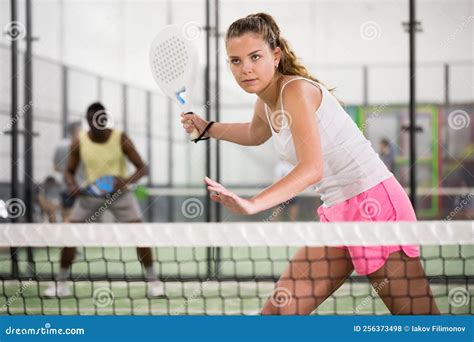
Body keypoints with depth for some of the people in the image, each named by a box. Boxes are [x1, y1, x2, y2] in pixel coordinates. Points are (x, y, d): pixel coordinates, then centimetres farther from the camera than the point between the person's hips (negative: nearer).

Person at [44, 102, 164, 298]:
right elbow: (69, 171, 2)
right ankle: (61, 283, 9)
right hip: (90, 194, 2)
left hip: (119, 193, -2)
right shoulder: (79, 142, -9)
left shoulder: (121, 139, -15)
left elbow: (142, 168, -12)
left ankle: (152, 281, -1)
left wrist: (127, 181, -32)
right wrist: (72, 185, -21)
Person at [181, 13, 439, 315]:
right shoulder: (266, 102, 10)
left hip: (376, 204, -9)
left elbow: (312, 168, -31)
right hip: (337, 213, 9)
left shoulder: (296, 89, -17)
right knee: (276, 314, 4)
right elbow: (255, 135, 37)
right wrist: (207, 128, 24)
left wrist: (252, 204, -41)